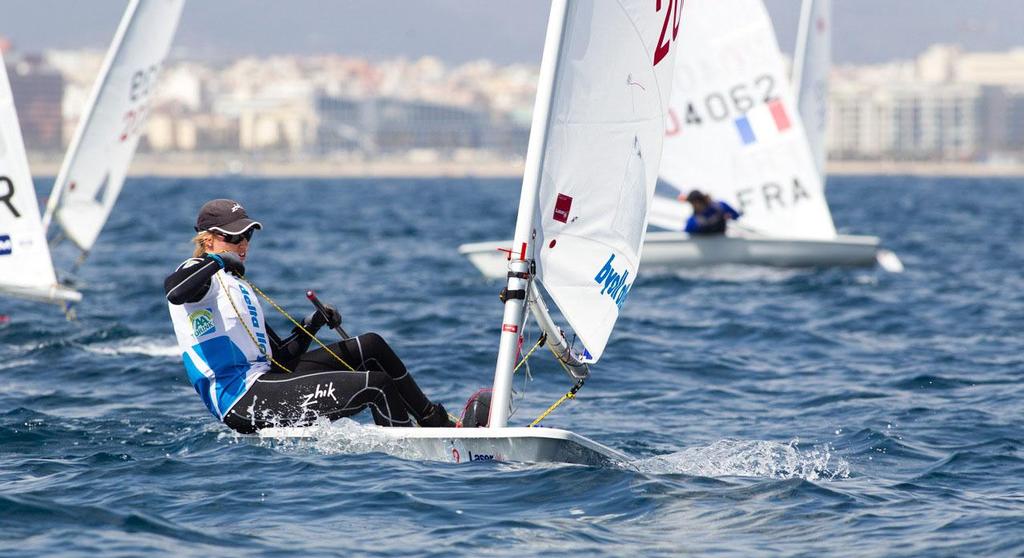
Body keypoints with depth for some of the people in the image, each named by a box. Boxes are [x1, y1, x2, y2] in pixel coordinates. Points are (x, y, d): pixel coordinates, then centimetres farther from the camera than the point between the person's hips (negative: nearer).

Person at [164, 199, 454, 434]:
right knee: (378, 385, -15)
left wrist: (312, 325, 9)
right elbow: (174, 290, -29)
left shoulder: (240, 288, 26)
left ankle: (435, 422, 14)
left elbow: (278, 355, 23)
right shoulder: (200, 272, -2)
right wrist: (217, 260, -28)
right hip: (242, 398, -10)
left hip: (262, 377, 10)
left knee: (371, 346, 9)